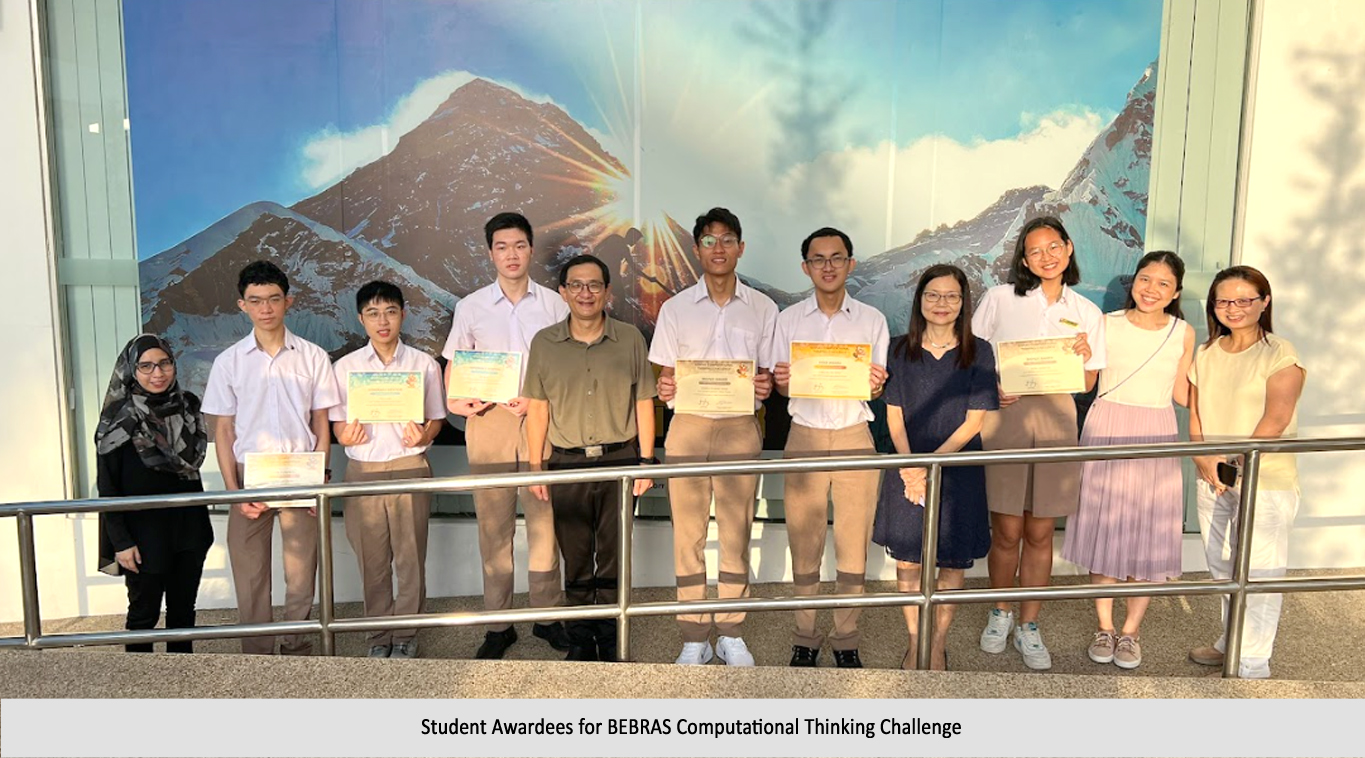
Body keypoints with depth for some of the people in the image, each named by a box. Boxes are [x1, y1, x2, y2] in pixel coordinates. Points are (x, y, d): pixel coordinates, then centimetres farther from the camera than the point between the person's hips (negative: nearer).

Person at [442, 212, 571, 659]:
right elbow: (453, 367, 12)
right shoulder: (471, 307, 8)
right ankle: (498, 624, 12)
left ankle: (548, 615, 13)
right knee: (493, 523, 3)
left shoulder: (553, 305, 7)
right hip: (488, 420, 0)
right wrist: (456, 399, -9)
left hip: (540, 419, 0)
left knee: (544, 518, 1)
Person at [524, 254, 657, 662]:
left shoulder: (630, 339, 0)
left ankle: (610, 639, 21)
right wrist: (535, 467, 4)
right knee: (575, 558, 9)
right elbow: (538, 407, 6)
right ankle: (580, 639, 23)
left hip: (619, 461, 0)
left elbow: (643, 402, 4)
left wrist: (645, 461, 1)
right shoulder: (544, 342, 2)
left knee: (613, 556, 8)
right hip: (567, 464, 1)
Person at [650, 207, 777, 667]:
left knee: (737, 533, 5)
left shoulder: (763, 308, 5)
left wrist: (766, 387, -15)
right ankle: (694, 638, 12)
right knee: (688, 534, 1)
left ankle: (731, 634, 17)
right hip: (688, 426, 0)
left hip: (741, 427, 0)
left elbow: (768, 374, 8)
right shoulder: (676, 309, 5)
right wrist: (665, 388, -17)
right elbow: (664, 377, 6)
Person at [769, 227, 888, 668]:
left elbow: (878, 388, 6)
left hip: (855, 437, 0)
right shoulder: (789, 320, 7)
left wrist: (876, 384, -17)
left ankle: (846, 638, 15)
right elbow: (779, 385, 6)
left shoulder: (872, 320, 7)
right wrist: (781, 380, -17)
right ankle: (805, 637, 14)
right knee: (804, 542, 2)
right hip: (805, 437, 0)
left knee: (854, 542, 2)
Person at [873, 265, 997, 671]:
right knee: (907, 560, 5)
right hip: (908, 469, 1)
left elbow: (974, 421, -7)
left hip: (958, 471, -1)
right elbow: (894, 415, 1)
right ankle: (915, 643, 23)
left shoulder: (978, 352, -3)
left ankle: (938, 645, 23)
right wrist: (910, 468, -11)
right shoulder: (902, 350, 2)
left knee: (952, 561, 6)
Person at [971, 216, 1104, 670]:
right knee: (1006, 532, 1)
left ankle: (1028, 627, 19)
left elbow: (1087, 384, 13)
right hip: (1002, 416, -2)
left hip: (1055, 420, 2)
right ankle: (1000, 614, 25)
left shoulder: (1087, 314, 11)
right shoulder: (1000, 300, 4)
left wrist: (1084, 356, -7)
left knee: (1040, 533, 6)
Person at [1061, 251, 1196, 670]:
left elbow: (1182, 394, 5)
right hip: (1106, 433, -1)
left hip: (1156, 438, 1)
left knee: (1149, 537, 3)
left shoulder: (1183, 333, 3)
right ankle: (1104, 627, 20)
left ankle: (1131, 630, 20)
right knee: (1102, 529, 5)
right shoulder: (1107, 325, -1)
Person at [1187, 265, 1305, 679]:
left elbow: (1276, 419, -15)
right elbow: (1195, 411, 7)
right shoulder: (1206, 353, 10)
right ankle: (1231, 641, 33)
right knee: (1222, 566, 16)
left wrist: (1239, 464, -17)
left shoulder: (1280, 355, -8)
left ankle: (1252, 664, 5)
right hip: (1213, 480, 6)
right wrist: (1204, 459, -7)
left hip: (1265, 480, -6)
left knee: (1257, 572, -4)